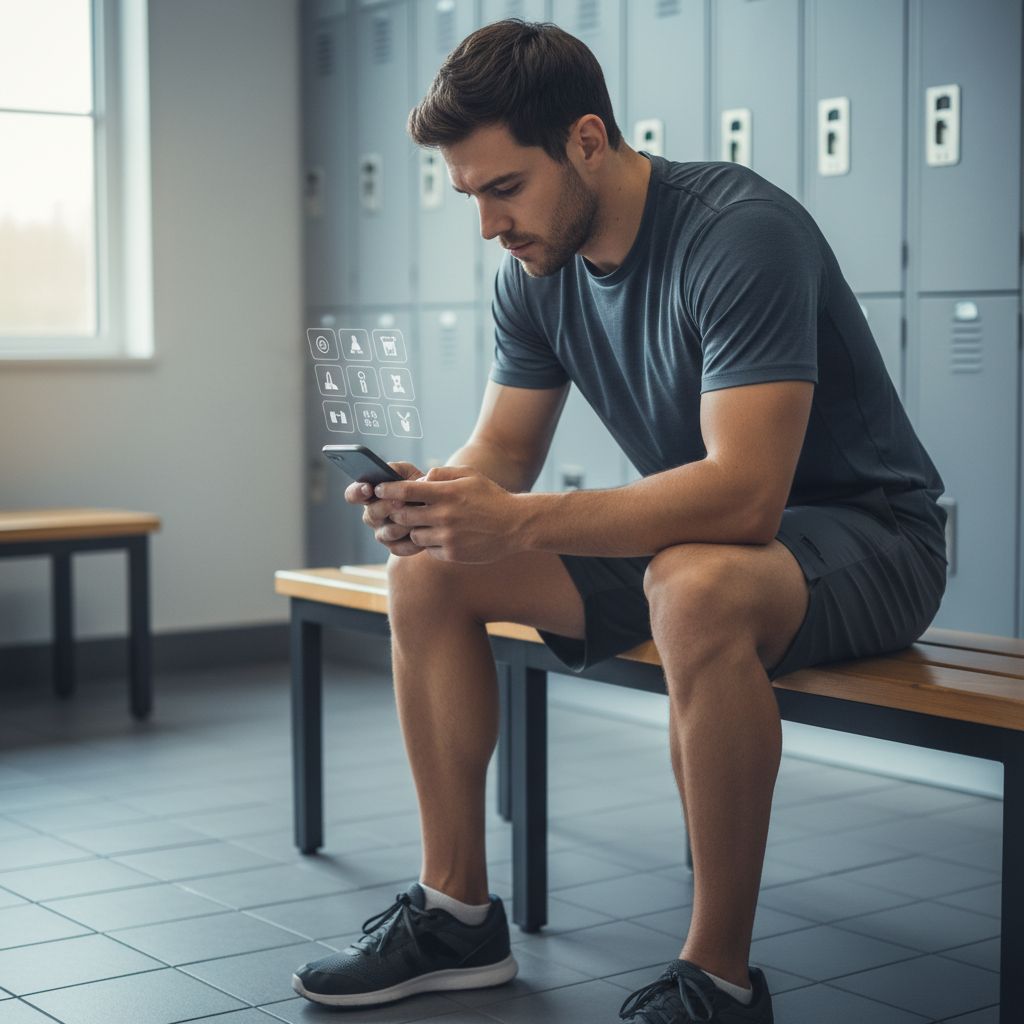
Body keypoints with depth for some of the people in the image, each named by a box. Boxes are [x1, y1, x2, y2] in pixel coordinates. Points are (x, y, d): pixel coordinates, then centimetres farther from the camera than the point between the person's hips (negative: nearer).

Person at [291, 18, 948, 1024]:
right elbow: (500, 457, 3)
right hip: (689, 533, 8)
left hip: (866, 535, -8)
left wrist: (519, 523, -42)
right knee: (427, 570, -3)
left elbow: (746, 492, -36)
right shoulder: (537, 274, -2)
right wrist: (428, 497, -21)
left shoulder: (739, 234, -26)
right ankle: (457, 913, 5)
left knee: (695, 585, -41)